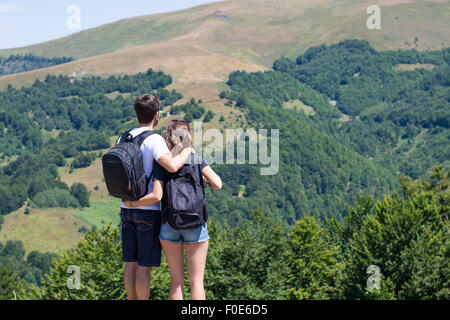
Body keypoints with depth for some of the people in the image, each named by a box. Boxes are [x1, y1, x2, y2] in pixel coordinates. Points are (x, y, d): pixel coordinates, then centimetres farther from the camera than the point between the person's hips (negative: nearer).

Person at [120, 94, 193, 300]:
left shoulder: (124, 139, 9)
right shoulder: (153, 140, -14)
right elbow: (172, 166, -28)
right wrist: (186, 151, -11)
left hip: (127, 208, 7)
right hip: (149, 210, -7)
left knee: (131, 263, 11)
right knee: (145, 265, -1)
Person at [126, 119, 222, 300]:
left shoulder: (161, 163, -2)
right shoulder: (197, 159, -1)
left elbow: (157, 196, -11)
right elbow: (217, 185, -8)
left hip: (169, 224, 1)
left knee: (176, 280, 10)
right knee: (196, 281, 3)